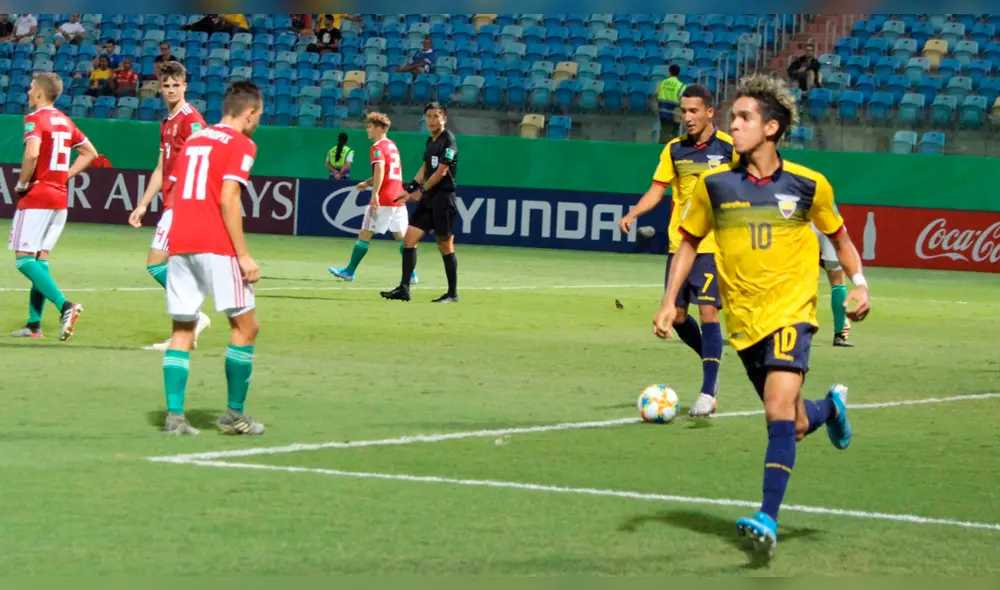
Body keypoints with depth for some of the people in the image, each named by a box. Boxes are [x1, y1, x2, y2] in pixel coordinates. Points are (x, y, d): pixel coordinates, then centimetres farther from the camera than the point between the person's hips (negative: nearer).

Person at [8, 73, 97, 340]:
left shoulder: (35, 119, -11)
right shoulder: (64, 121, 13)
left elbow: (32, 153, -27)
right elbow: (90, 153, 21)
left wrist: (22, 183, -13)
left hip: (37, 196, -8)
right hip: (60, 196, 8)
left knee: (24, 259, -7)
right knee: (40, 258, 12)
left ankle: (65, 305, -24)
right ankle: (34, 324, 12)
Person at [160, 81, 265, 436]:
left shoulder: (193, 140, 20)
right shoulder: (241, 144, -2)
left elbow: (175, 193, 17)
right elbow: (228, 200, -12)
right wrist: (243, 256, -13)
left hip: (180, 244, 7)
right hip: (216, 247, -7)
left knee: (182, 331, 9)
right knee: (246, 326, 4)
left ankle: (174, 415, 1)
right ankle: (234, 414, 4)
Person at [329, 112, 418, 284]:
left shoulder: (378, 147, -8)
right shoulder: (392, 146, 19)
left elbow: (380, 169, -23)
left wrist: (375, 194, -29)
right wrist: (368, 183, 20)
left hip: (383, 199, -8)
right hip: (398, 198, 8)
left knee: (365, 234, 0)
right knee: (402, 236, 7)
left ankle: (349, 271, 5)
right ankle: (411, 274, 2)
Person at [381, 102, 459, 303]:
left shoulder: (449, 141, -11)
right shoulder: (431, 141, 14)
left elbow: (441, 172, -15)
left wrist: (421, 191, -10)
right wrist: (411, 189, 10)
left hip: (443, 198, -8)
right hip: (427, 200, 8)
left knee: (445, 246, -3)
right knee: (409, 238, 1)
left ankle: (453, 293, 6)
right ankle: (404, 288, 2)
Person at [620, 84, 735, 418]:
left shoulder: (729, 148, -5)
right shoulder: (674, 150, 6)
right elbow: (657, 189, 7)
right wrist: (632, 214, -9)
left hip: (714, 244, -5)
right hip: (679, 243, 5)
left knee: (708, 310, -14)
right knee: (677, 316, 6)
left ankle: (708, 393, -12)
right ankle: (710, 361, 34)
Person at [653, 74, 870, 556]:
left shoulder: (808, 185, -4)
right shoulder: (714, 185, -1)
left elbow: (838, 234, 12)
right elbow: (689, 241, 11)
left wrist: (858, 282, -2)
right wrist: (669, 300, 2)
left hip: (791, 311, -3)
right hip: (743, 318, 3)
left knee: (780, 412, -21)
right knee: (793, 426, 10)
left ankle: (768, 518, -22)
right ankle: (830, 407, 45)